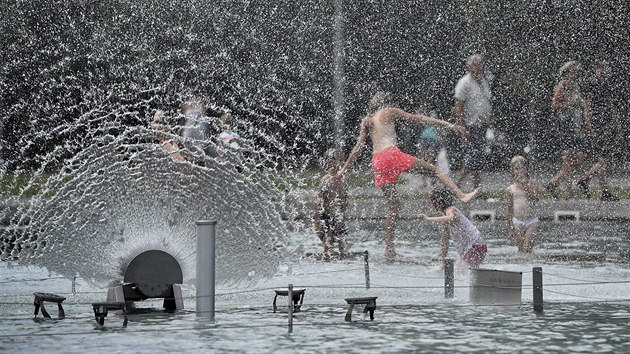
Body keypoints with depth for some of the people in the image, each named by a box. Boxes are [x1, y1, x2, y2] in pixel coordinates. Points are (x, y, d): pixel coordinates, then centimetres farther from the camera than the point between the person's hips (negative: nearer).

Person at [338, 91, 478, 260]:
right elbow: (419, 119, 11)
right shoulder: (390, 112, 12)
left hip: (377, 162, 4)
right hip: (392, 154, -4)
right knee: (433, 169, 6)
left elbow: (358, 148, 16)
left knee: (393, 203, 11)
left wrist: (344, 168, 22)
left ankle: (389, 247, 7)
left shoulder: (366, 121, 22)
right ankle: (462, 195, -13)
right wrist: (448, 125, 11)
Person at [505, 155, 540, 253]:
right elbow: (508, 210, 9)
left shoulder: (532, 185, 3)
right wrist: (509, 228, 6)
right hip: (517, 221, 1)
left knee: (527, 249, -9)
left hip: (531, 220, -1)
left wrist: (526, 186, -15)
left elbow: (535, 200, -14)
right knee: (521, 249, 2)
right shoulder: (510, 189, 5)